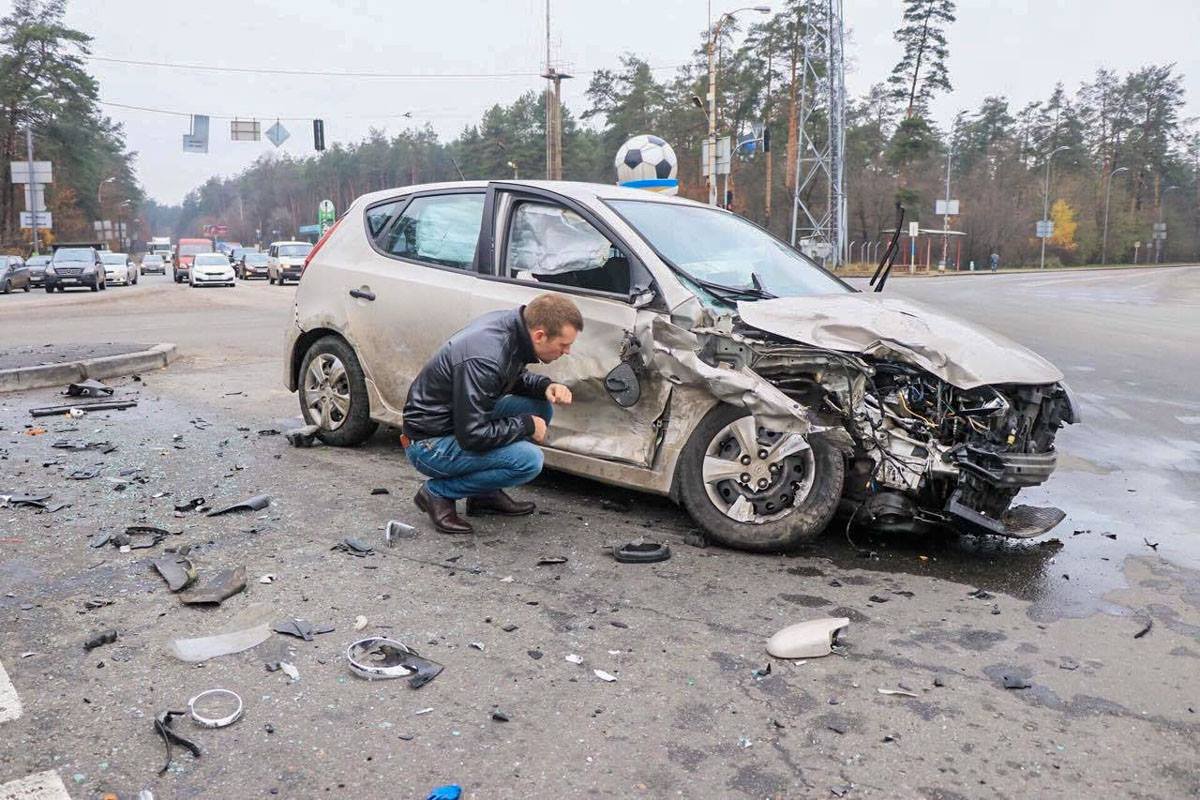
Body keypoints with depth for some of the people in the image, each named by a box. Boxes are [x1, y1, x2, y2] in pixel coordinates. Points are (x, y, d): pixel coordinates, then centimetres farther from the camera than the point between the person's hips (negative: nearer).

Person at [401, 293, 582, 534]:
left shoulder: (511, 323, -5)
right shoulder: (484, 359, -32)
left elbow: (516, 377, 15)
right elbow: (472, 436, -28)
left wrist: (546, 386, -6)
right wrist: (527, 425, -16)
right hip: (429, 444, -9)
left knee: (541, 407, 1)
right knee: (528, 459, -23)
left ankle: (486, 494, 10)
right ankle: (438, 493, -4)